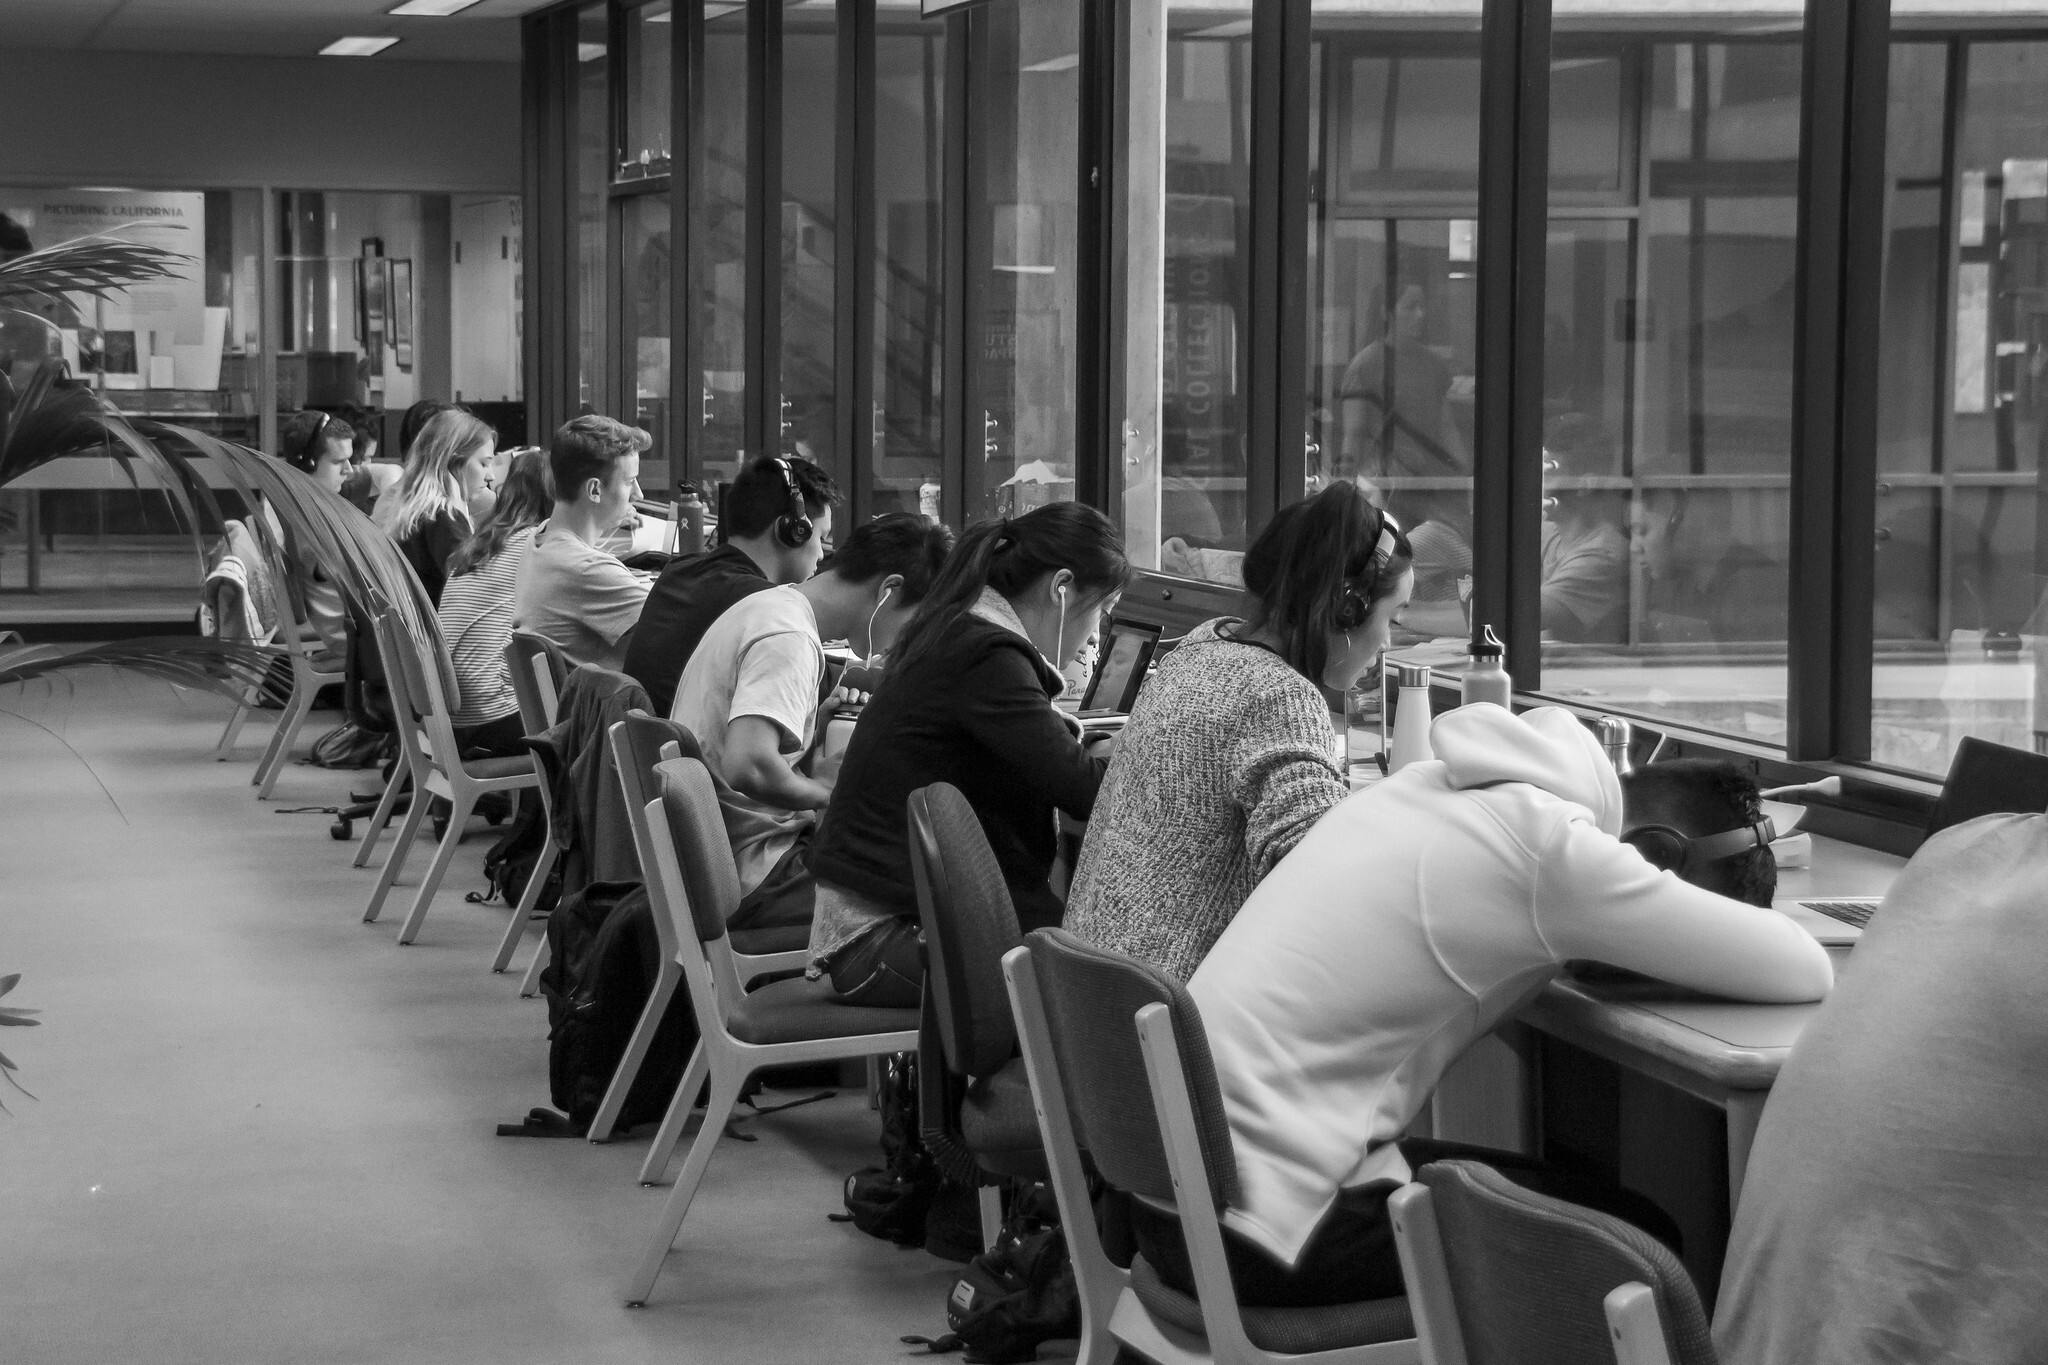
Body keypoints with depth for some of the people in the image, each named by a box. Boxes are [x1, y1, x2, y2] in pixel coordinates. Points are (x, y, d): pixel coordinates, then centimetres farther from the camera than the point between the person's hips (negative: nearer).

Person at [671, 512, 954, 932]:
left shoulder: (766, 604, 12)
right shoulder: (790, 641, -20)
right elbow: (748, 767, -34)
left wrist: (811, 729, 10)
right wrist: (834, 795, -18)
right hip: (754, 882, -10)